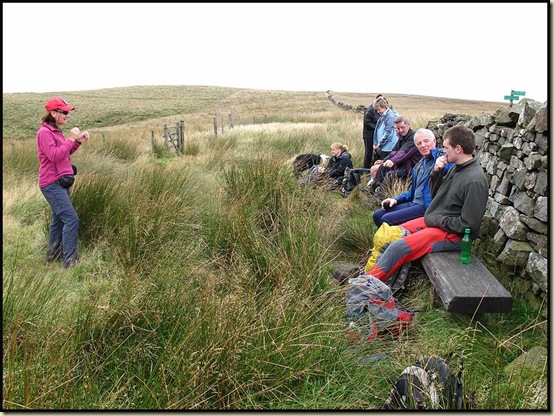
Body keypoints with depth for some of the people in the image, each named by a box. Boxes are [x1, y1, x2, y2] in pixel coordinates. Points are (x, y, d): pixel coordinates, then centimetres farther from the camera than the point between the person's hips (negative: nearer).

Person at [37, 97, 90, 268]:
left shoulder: (56, 131, 13)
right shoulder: (44, 132, -14)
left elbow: (65, 153, 19)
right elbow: (55, 156, -22)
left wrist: (78, 141, 6)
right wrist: (71, 139, -18)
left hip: (60, 182, 10)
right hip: (52, 184, -10)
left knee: (59, 219, 16)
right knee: (71, 219, -14)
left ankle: (53, 255, 28)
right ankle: (69, 260, -11)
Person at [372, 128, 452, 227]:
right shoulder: (418, 165, 21)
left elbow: (448, 166, -34)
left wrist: (434, 151, -23)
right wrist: (396, 199, 14)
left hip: (427, 207, -9)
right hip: (413, 203, 9)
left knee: (386, 219, -18)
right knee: (377, 215, 4)